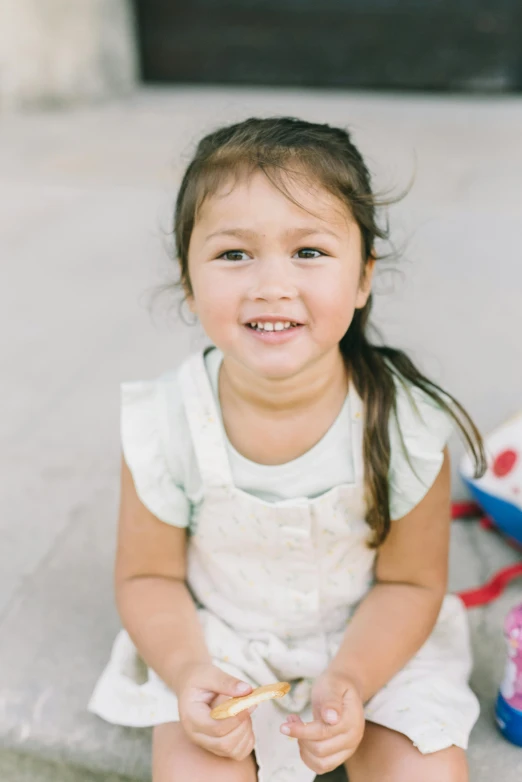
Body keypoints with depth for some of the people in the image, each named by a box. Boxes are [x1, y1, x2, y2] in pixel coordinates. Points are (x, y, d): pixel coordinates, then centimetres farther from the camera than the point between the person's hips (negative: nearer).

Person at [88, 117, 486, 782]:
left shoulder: (406, 424, -21)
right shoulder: (165, 426, -20)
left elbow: (410, 582, -9)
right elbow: (148, 576, -7)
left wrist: (350, 681, -23)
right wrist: (187, 672, -23)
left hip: (371, 645, 1)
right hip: (214, 644, 0)